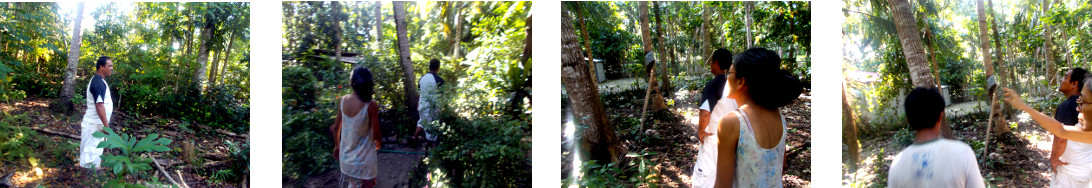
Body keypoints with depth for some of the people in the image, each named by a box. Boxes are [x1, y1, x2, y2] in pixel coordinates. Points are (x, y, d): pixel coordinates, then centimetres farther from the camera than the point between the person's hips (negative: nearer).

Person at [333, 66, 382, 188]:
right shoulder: (371, 105, -23)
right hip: (363, 159, -5)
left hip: (345, 155, 5)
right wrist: (379, 143, 6)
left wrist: (337, 146, 18)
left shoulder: (343, 100, -9)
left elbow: (336, 127, 1)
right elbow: (376, 134, -18)